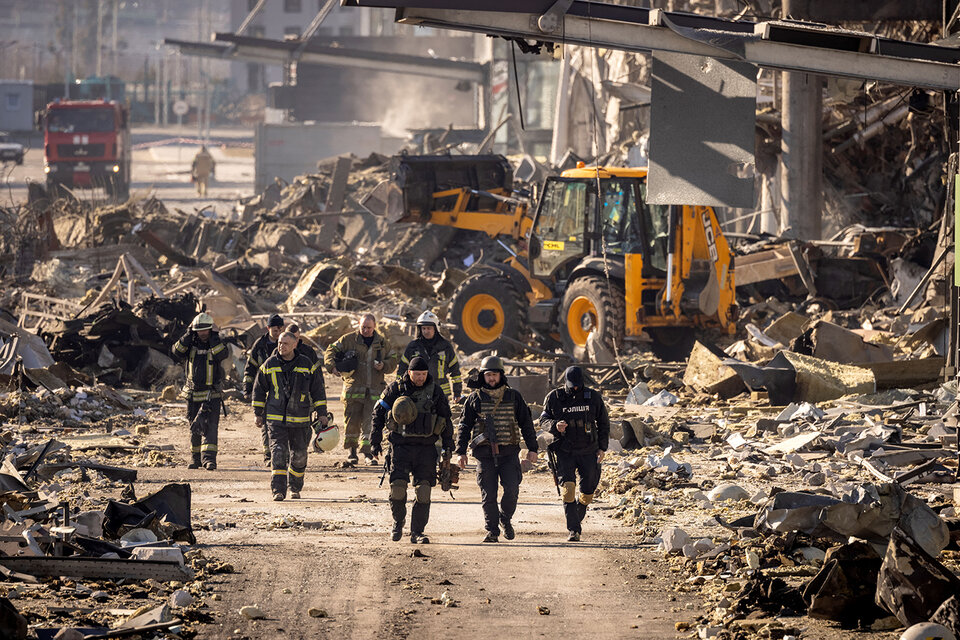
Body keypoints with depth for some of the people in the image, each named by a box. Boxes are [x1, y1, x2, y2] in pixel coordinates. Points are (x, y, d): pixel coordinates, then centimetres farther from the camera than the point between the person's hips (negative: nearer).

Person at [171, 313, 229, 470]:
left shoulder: (217, 345, -2)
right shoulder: (190, 345, 5)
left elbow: (223, 354, -24)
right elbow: (176, 355, -11)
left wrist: (214, 336, -20)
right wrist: (187, 336, -15)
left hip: (212, 396, -3)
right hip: (193, 395, 3)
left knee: (210, 426, -15)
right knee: (195, 428, 11)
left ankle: (209, 458, -22)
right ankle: (196, 458, 23)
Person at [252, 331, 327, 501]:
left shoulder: (307, 365, 0)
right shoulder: (270, 365, 2)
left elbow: (318, 390, 7)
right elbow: (259, 389, 12)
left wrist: (321, 413, 5)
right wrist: (258, 414, 12)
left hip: (300, 418, 1)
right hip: (276, 418, -1)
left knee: (299, 455, 9)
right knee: (278, 453, -13)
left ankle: (295, 487, 29)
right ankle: (278, 490, -17)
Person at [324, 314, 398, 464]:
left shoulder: (382, 343, 10)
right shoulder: (349, 339, 4)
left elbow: (393, 360, 18)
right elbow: (331, 351, 6)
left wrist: (384, 366, -4)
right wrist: (333, 367, -12)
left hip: (374, 390, 1)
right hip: (353, 388, -1)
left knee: (370, 421, -8)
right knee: (352, 421, 2)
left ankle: (368, 452, -4)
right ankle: (351, 451, 15)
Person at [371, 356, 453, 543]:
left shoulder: (434, 391, 4)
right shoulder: (396, 388, 0)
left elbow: (446, 418, 13)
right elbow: (378, 412, 7)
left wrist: (448, 446, 10)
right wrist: (375, 442, 5)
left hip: (425, 446, 1)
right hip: (401, 444, -1)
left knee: (423, 490, -4)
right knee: (398, 486, -13)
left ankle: (417, 532, 3)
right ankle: (398, 522, 11)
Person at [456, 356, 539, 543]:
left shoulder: (513, 397, 8)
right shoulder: (475, 399, 7)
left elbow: (526, 423, 12)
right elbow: (465, 426, 8)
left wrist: (532, 448, 7)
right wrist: (461, 451, 1)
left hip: (509, 452, 0)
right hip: (485, 453, 0)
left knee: (512, 489, -11)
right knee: (488, 494, -2)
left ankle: (506, 518, 15)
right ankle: (492, 531, 5)